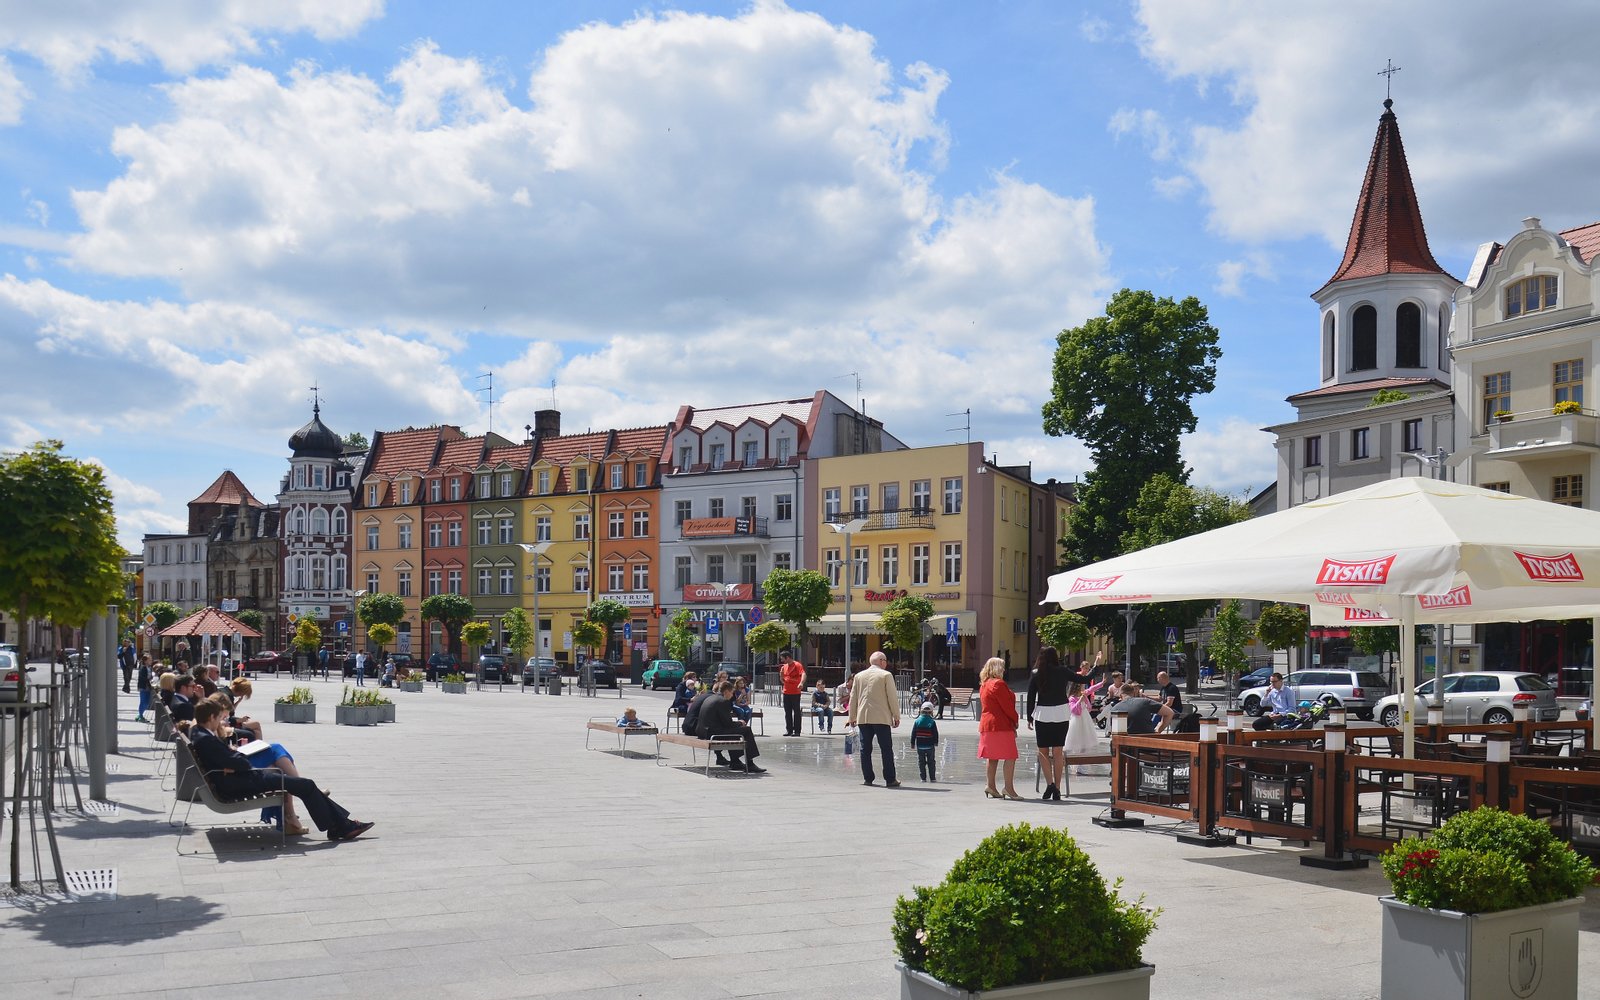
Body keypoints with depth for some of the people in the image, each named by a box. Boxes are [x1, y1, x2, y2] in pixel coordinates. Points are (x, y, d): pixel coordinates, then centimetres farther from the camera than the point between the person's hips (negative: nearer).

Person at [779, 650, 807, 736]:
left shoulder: (797, 665, -8)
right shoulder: (784, 666, 14)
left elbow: (803, 674, -23)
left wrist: (801, 683, -40)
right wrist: (781, 674, 0)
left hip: (795, 693, -7)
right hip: (786, 692, 7)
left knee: (796, 711, -1)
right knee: (787, 712, 9)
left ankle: (797, 731, 2)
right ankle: (789, 730, 16)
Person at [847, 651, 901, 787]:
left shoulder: (859, 676, 10)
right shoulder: (886, 675, -3)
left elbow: (853, 698, 13)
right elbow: (892, 697, -5)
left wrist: (852, 717, 21)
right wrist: (896, 716, 3)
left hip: (863, 718, 4)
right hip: (881, 718, -4)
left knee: (865, 749, 7)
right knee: (886, 749, 0)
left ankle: (867, 778, 6)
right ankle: (890, 779, -2)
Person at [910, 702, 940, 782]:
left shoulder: (917, 721, -2)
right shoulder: (932, 722, -8)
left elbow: (913, 734, 0)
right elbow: (936, 734, -6)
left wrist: (912, 744, 7)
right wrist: (936, 743, 5)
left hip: (920, 746, 1)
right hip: (930, 745, -1)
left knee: (921, 762, 8)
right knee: (931, 762, 8)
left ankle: (923, 778, 5)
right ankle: (932, 778, 8)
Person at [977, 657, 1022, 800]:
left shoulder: (984, 685, 16)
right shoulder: (998, 684, -13)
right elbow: (1007, 706, -15)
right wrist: (1015, 720, 1)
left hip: (987, 724, 10)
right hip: (1001, 725, -10)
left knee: (993, 757, 12)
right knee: (1010, 757, -8)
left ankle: (991, 786, 12)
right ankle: (1009, 788, -12)